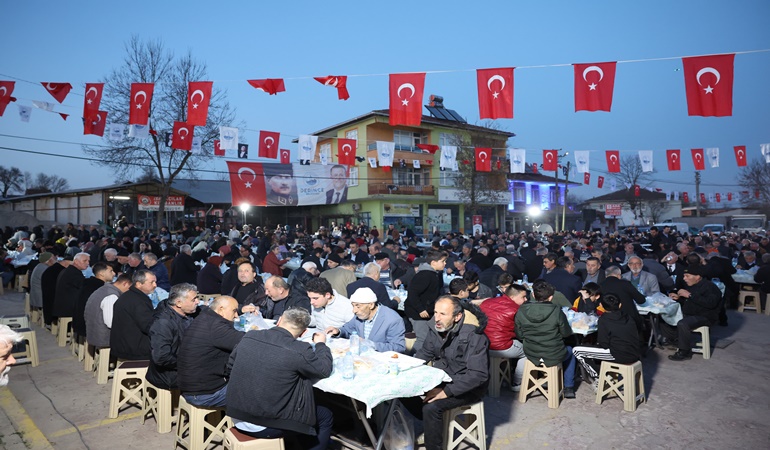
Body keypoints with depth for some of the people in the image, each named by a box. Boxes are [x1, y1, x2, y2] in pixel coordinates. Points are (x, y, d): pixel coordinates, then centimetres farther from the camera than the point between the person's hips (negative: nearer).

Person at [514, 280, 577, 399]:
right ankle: (569, 388, 35)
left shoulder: (521, 311, -14)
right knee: (570, 351, 31)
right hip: (554, 357, -2)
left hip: (531, 355, 2)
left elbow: (519, 335, -3)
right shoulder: (556, 311, -22)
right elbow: (566, 333, -7)